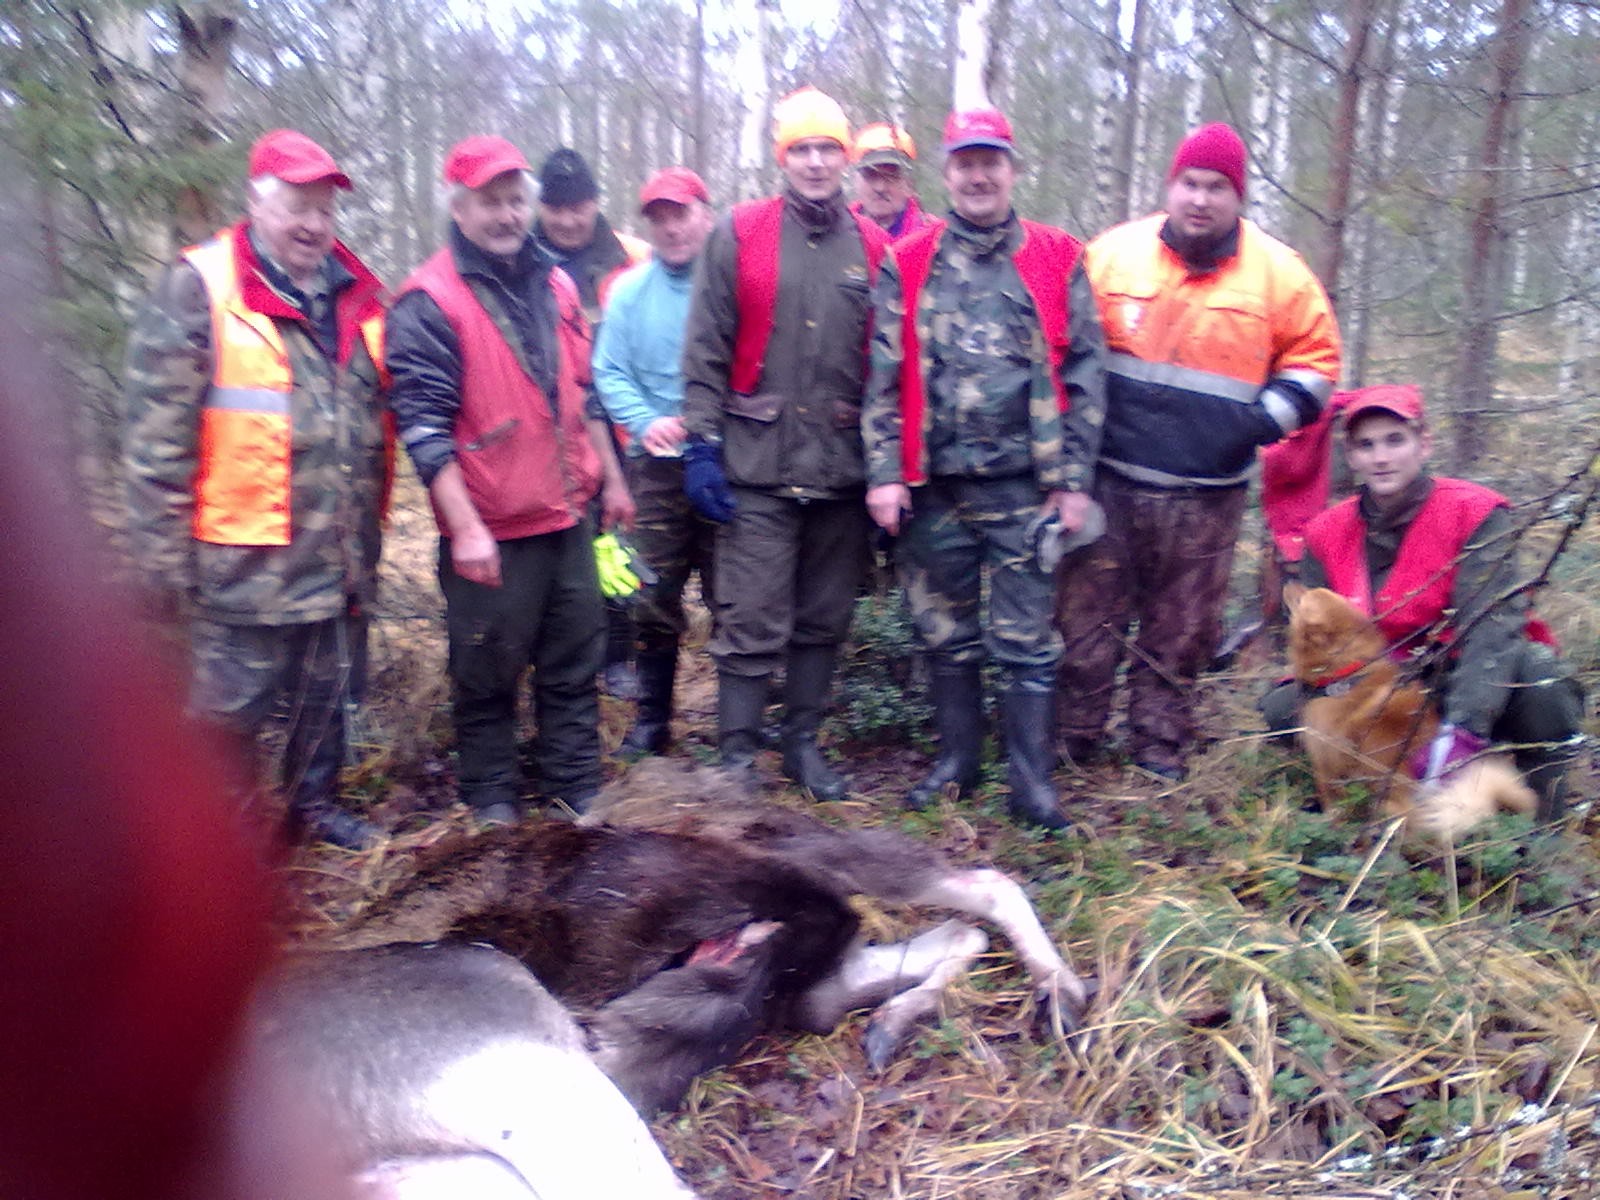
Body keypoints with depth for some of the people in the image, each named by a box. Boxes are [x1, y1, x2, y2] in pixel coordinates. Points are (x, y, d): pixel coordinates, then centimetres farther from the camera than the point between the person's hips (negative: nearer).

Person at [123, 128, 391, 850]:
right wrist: (164, 554, -12)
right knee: (232, 708, 6)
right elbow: (156, 436, -10)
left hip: (339, 558, 5)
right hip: (243, 560, -5)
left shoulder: (357, 296, 9)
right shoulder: (199, 289, -8)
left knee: (328, 695, 18)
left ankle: (315, 803, 37)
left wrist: (369, 525, 17)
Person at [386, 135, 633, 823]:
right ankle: (491, 794, 26)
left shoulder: (555, 285, 10)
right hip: (490, 530, -6)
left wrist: (610, 478, 18)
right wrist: (464, 529, -19)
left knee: (575, 660, 14)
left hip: (567, 515, 6)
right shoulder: (429, 302, -10)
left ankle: (575, 786, 29)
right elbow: (422, 424, -15)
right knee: (489, 671, 8)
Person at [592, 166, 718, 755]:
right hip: (657, 464, 3)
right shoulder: (630, 290, 8)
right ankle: (651, 717, 21)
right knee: (655, 597, 7)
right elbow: (608, 372, 6)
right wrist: (645, 421, -11)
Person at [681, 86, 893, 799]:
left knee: (824, 620, 12)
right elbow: (706, 348, 0)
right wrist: (702, 444, -6)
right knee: (751, 623, -3)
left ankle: (803, 742, 27)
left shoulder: (873, 249, 8)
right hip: (758, 465, -3)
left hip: (843, 468, 3)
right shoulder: (739, 234, 2)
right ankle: (737, 755, 9)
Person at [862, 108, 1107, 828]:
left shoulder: (1057, 260, 5)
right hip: (934, 484, 2)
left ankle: (1032, 780, 13)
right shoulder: (908, 264, 7)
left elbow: (1085, 372, 3)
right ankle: (957, 758, 27)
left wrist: (1073, 478, -2)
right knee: (945, 633, 11)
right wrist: (883, 472, -4)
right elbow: (883, 377, 4)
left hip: (1026, 485, -1)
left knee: (1027, 640, 2)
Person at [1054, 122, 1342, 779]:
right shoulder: (1113, 251, 4)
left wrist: (1270, 416, -4)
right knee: (1087, 614, 3)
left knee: (1180, 628, 9)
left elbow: (1316, 356, 13)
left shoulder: (1277, 271, 5)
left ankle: (1160, 745, 23)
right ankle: (1073, 740, 16)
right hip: (1107, 479, 0)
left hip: (1206, 494, 1)